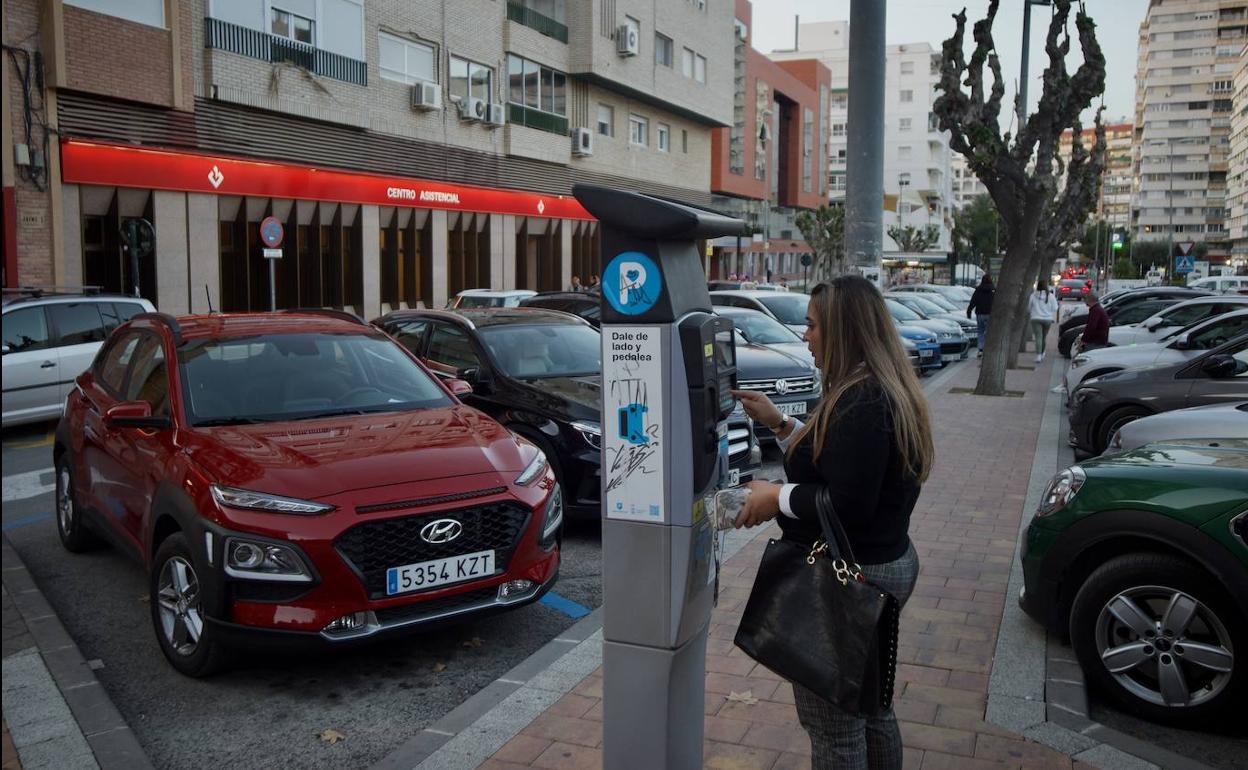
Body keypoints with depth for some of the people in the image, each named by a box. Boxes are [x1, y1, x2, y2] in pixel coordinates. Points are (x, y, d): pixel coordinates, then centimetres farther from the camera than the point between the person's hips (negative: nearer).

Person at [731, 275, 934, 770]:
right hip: (887, 563, 11)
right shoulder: (886, 393, 9)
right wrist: (780, 424, 11)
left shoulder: (862, 402, -24)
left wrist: (778, 497, -15)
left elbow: (849, 504, -28)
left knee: (832, 724, 3)